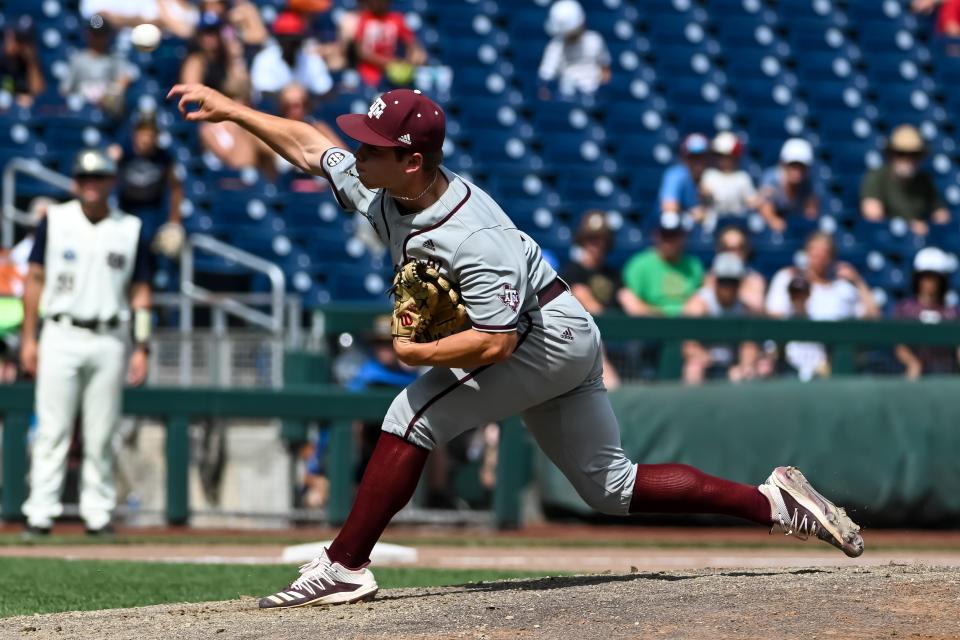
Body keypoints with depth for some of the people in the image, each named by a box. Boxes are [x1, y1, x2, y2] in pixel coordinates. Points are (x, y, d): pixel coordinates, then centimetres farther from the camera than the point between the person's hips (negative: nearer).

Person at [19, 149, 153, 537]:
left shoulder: (130, 229, 8)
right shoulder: (55, 221, 5)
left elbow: (140, 291, 9)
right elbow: (35, 279, 6)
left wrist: (141, 348, 1)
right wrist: (29, 339, 0)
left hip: (109, 341, 1)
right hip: (61, 336, -1)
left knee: (102, 434, 3)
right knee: (52, 429, -5)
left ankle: (98, 512, 9)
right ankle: (41, 512, -5)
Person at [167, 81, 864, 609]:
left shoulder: (473, 237, -31)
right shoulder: (379, 189, -6)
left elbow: (494, 342, -35)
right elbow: (307, 143, 8)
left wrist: (412, 352, -26)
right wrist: (229, 108, 8)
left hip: (551, 337, -10)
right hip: (561, 344, 10)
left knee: (414, 416, -18)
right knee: (612, 486, 11)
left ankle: (344, 567, -14)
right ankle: (772, 502, 10)